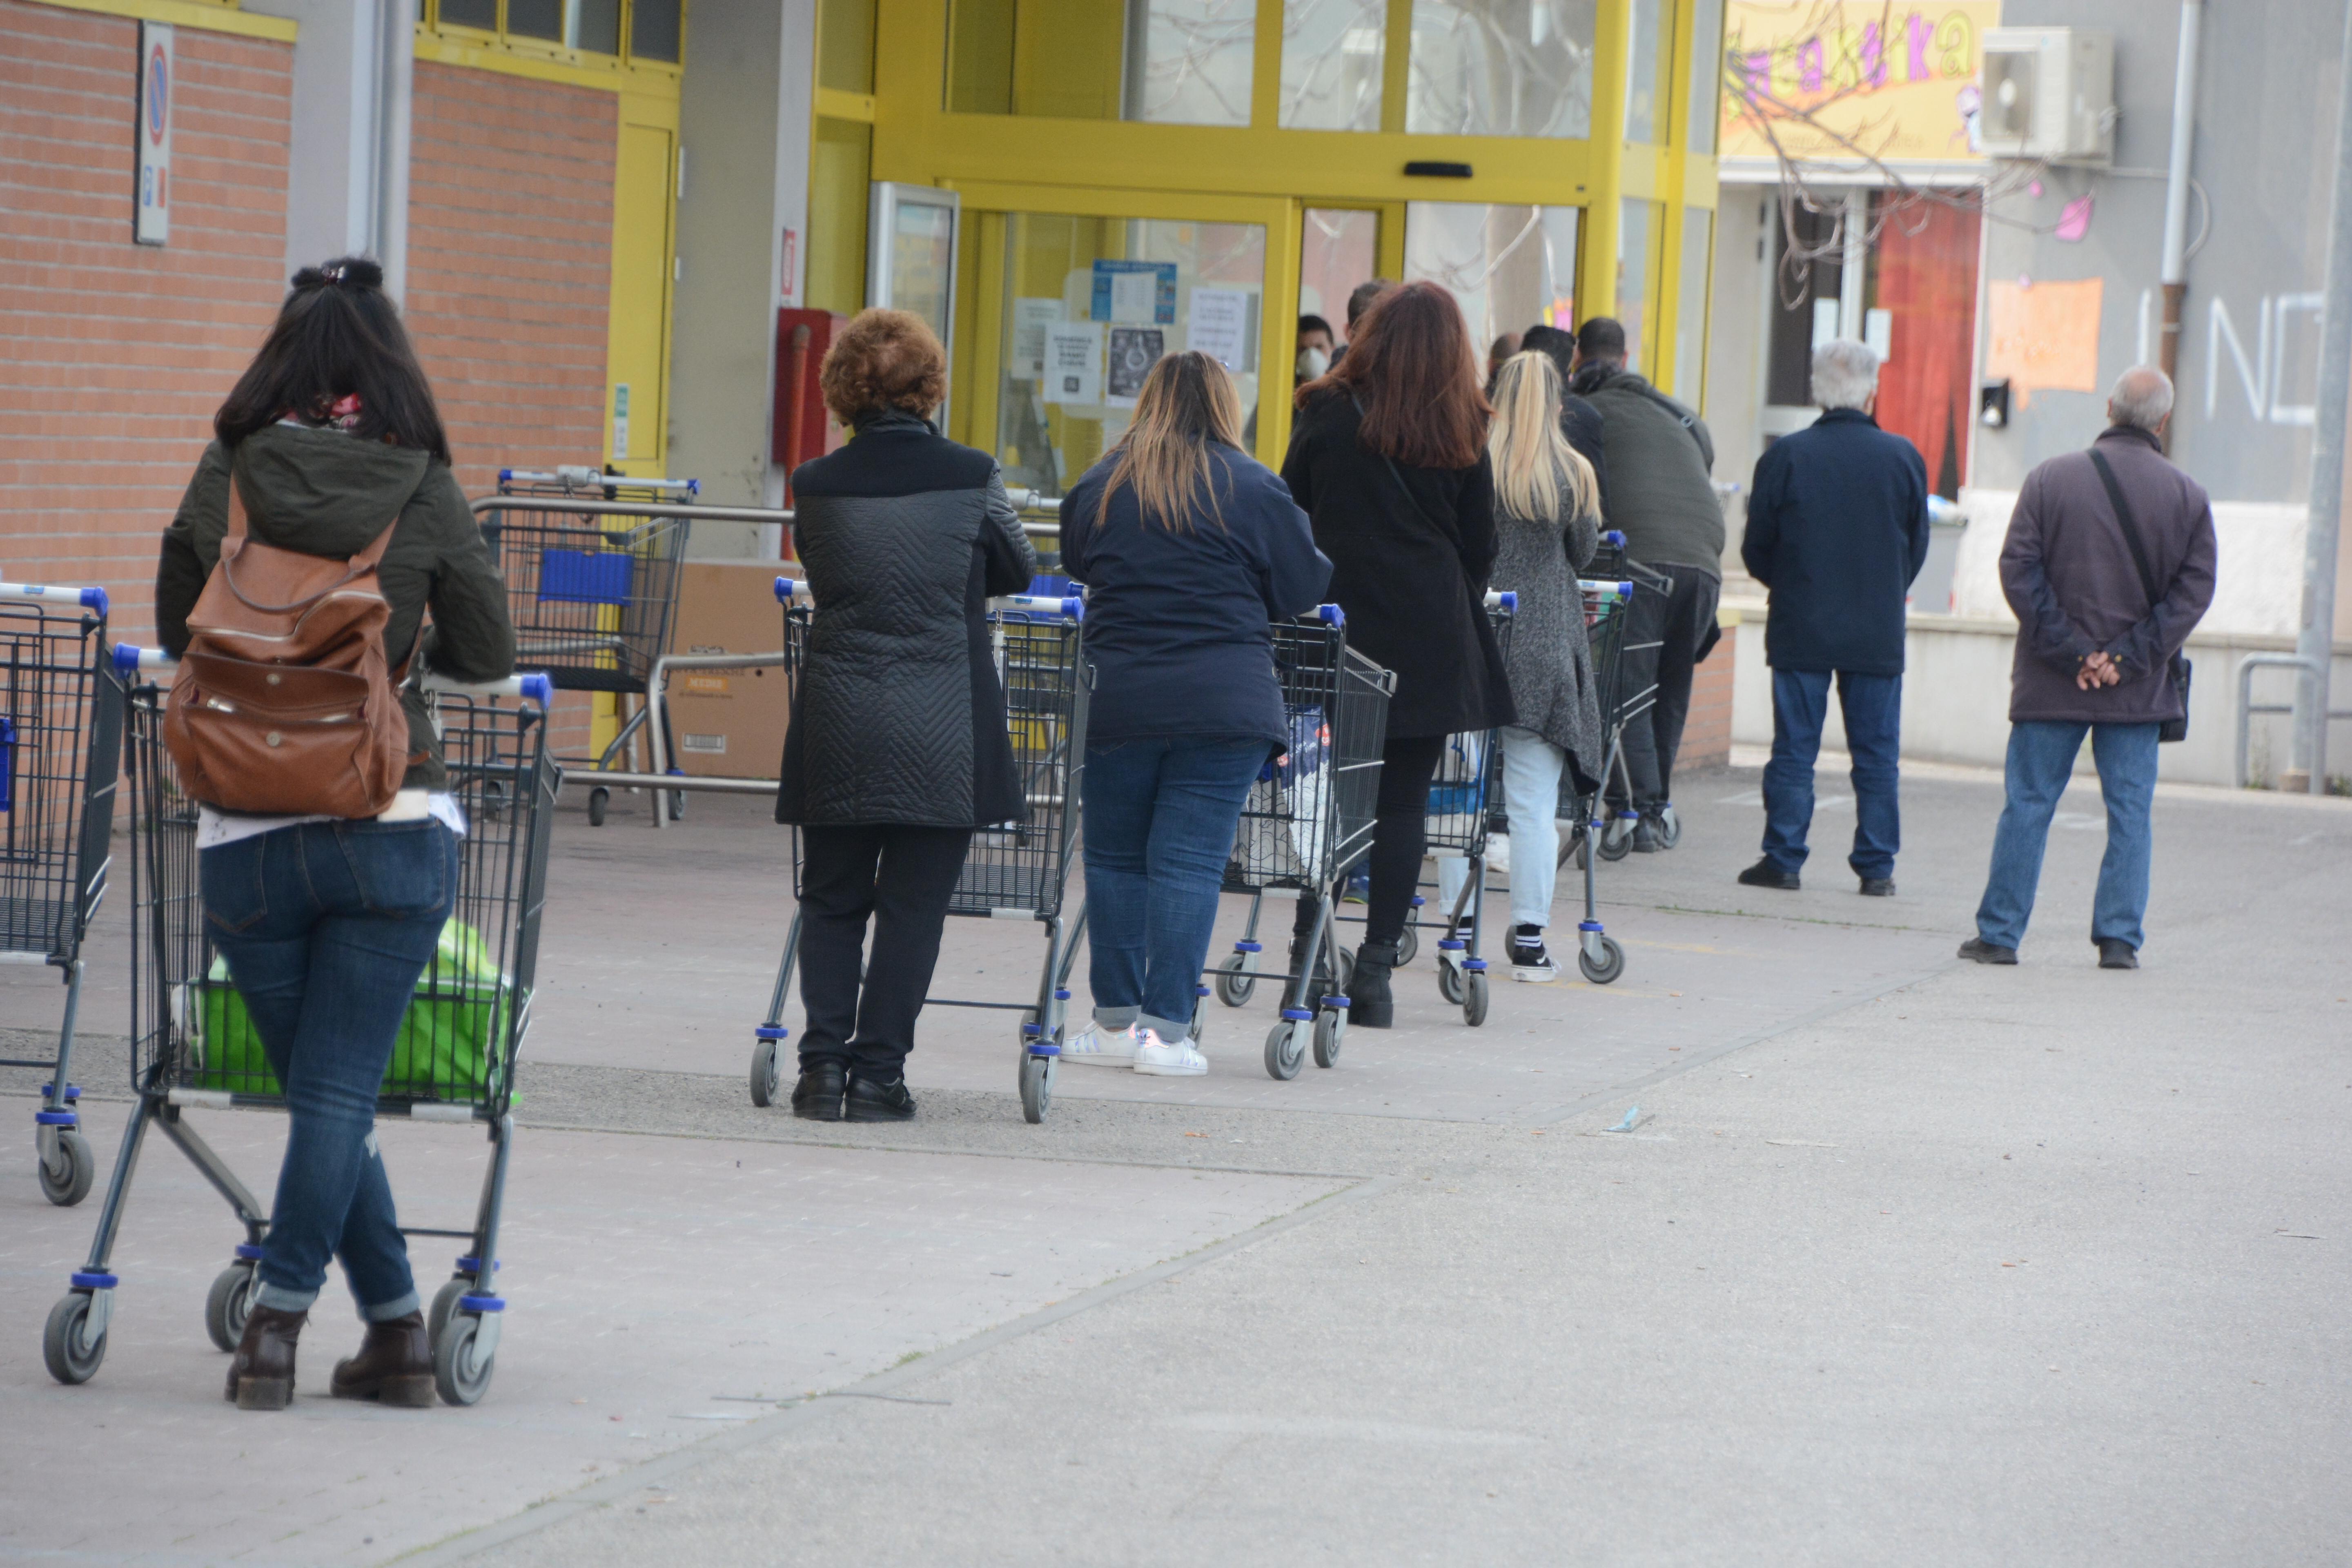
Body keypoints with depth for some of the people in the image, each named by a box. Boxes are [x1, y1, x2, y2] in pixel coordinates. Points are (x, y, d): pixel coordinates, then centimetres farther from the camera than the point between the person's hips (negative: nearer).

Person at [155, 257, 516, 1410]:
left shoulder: (224, 479, 0)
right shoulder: (424, 492, -3)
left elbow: (176, 632, 13)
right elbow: (488, 654, 6)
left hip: (244, 839, 1)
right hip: (394, 829, -1)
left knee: (323, 1092, 11)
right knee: (338, 1092, 1)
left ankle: (398, 1327, 13)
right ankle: (277, 1318, -7)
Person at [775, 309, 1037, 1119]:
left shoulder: (815, 487, -1)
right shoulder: (971, 477, -5)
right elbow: (1018, 570, 11)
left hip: (837, 724, 2)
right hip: (942, 730, -2)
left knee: (831, 900, 12)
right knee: (913, 904, 5)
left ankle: (823, 1065, 6)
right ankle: (878, 1071, 4)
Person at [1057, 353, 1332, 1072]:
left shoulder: (1098, 488, 6)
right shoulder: (1252, 490, -2)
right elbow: (1303, 589, 3)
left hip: (1115, 699, 2)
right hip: (1223, 705, -2)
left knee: (1114, 857, 11)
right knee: (1190, 861, -1)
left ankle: (1117, 1019, 14)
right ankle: (1168, 1028, -4)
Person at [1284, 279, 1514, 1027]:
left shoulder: (1329, 417, 1)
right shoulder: (1460, 435, 3)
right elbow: (1479, 549, 8)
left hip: (1337, 623, 0)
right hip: (1429, 641, 0)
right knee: (1402, 803, 2)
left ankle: (1310, 954, 3)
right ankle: (1374, 971, -1)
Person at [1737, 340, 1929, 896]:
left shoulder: (1785, 457, -6)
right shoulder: (1903, 458, -2)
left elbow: (1756, 548, 1)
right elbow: (1917, 547, 8)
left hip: (1800, 631, -1)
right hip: (1878, 635, 1)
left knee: (1794, 749, 4)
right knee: (1876, 755, 6)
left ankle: (1783, 859, 4)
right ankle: (1876, 866, 7)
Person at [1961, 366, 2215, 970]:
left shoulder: (2050, 479, -2)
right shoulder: (2186, 496, -1)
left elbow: (2018, 570, -6)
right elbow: (2194, 589, -5)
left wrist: (2070, 651, -6)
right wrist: (2128, 657, -7)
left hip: (2051, 684, 0)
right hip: (2138, 690, 0)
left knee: (2028, 805, 6)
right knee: (2130, 811, 7)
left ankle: (1999, 934, 8)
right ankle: (2120, 938, 4)